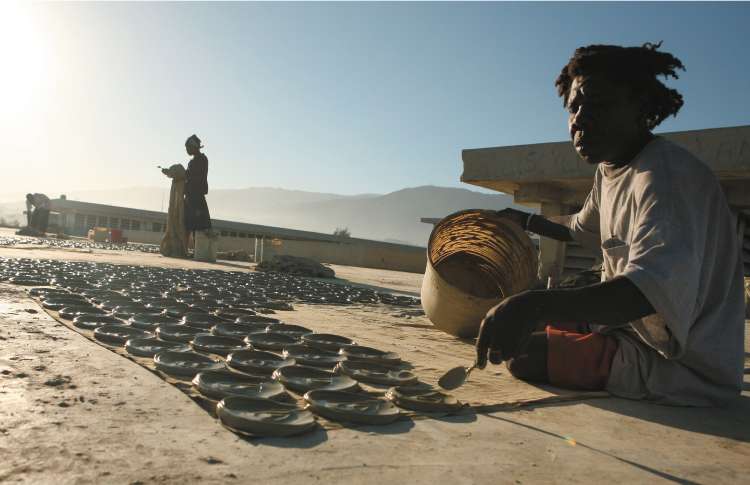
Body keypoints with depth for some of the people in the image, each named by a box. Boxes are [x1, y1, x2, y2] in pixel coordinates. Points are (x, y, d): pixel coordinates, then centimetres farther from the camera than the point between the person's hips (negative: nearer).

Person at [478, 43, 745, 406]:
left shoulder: (666, 174, -24)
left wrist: (536, 305, -54)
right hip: (638, 329, 10)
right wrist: (525, 221, 36)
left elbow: (654, 288, -41)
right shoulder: (609, 172, 7)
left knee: (525, 353, -21)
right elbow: (581, 229, 30)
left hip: (687, 367, -9)